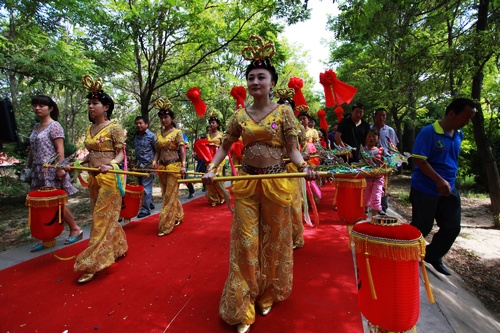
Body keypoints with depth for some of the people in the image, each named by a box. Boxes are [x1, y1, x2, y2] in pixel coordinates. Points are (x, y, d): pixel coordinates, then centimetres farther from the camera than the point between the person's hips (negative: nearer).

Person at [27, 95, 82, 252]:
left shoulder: (54, 126, -8)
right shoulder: (36, 127, 15)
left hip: (51, 170, -7)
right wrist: (29, 167, 16)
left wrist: (60, 168, -21)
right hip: (38, 170, 7)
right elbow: (32, 149, 19)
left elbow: (60, 149, -15)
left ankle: (75, 229, 13)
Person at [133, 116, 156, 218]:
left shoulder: (151, 136, -7)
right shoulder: (135, 136, 11)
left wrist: (154, 162, -9)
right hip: (139, 165, 7)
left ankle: (146, 209, 3)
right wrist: (136, 163, 17)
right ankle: (150, 203, 29)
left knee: (146, 187, -5)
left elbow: (157, 151, -5)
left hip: (148, 165, -7)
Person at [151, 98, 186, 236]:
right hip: (162, 167, 6)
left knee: (170, 196, -2)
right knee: (167, 195, 14)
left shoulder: (177, 132, -5)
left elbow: (182, 150, -10)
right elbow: (158, 151, 15)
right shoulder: (158, 133, 11)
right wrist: (155, 161, 0)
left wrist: (183, 165, -19)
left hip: (174, 167, -6)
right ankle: (178, 216, 33)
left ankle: (166, 226, 5)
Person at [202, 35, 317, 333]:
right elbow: (225, 146, 10)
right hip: (246, 182, 2)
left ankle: (268, 295, 35)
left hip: (277, 182, -1)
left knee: (274, 240, 12)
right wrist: (211, 169, -5)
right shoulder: (239, 116, 6)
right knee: (246, 242, 5)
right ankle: (243, 307, 20)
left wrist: (304, 167, -22)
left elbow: (292, 149, -3)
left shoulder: (284, 111, -1)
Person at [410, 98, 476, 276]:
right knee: (422, 228, 4)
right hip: (425, 190, -7)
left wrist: (449, 181, 14)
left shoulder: (459, 135, 8)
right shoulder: (429, 132, -17)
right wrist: (439, 180, -27)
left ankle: (433, 256, 33)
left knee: (452, 228, 11)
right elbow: (419, 159, -22)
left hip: (449, 190, 8)